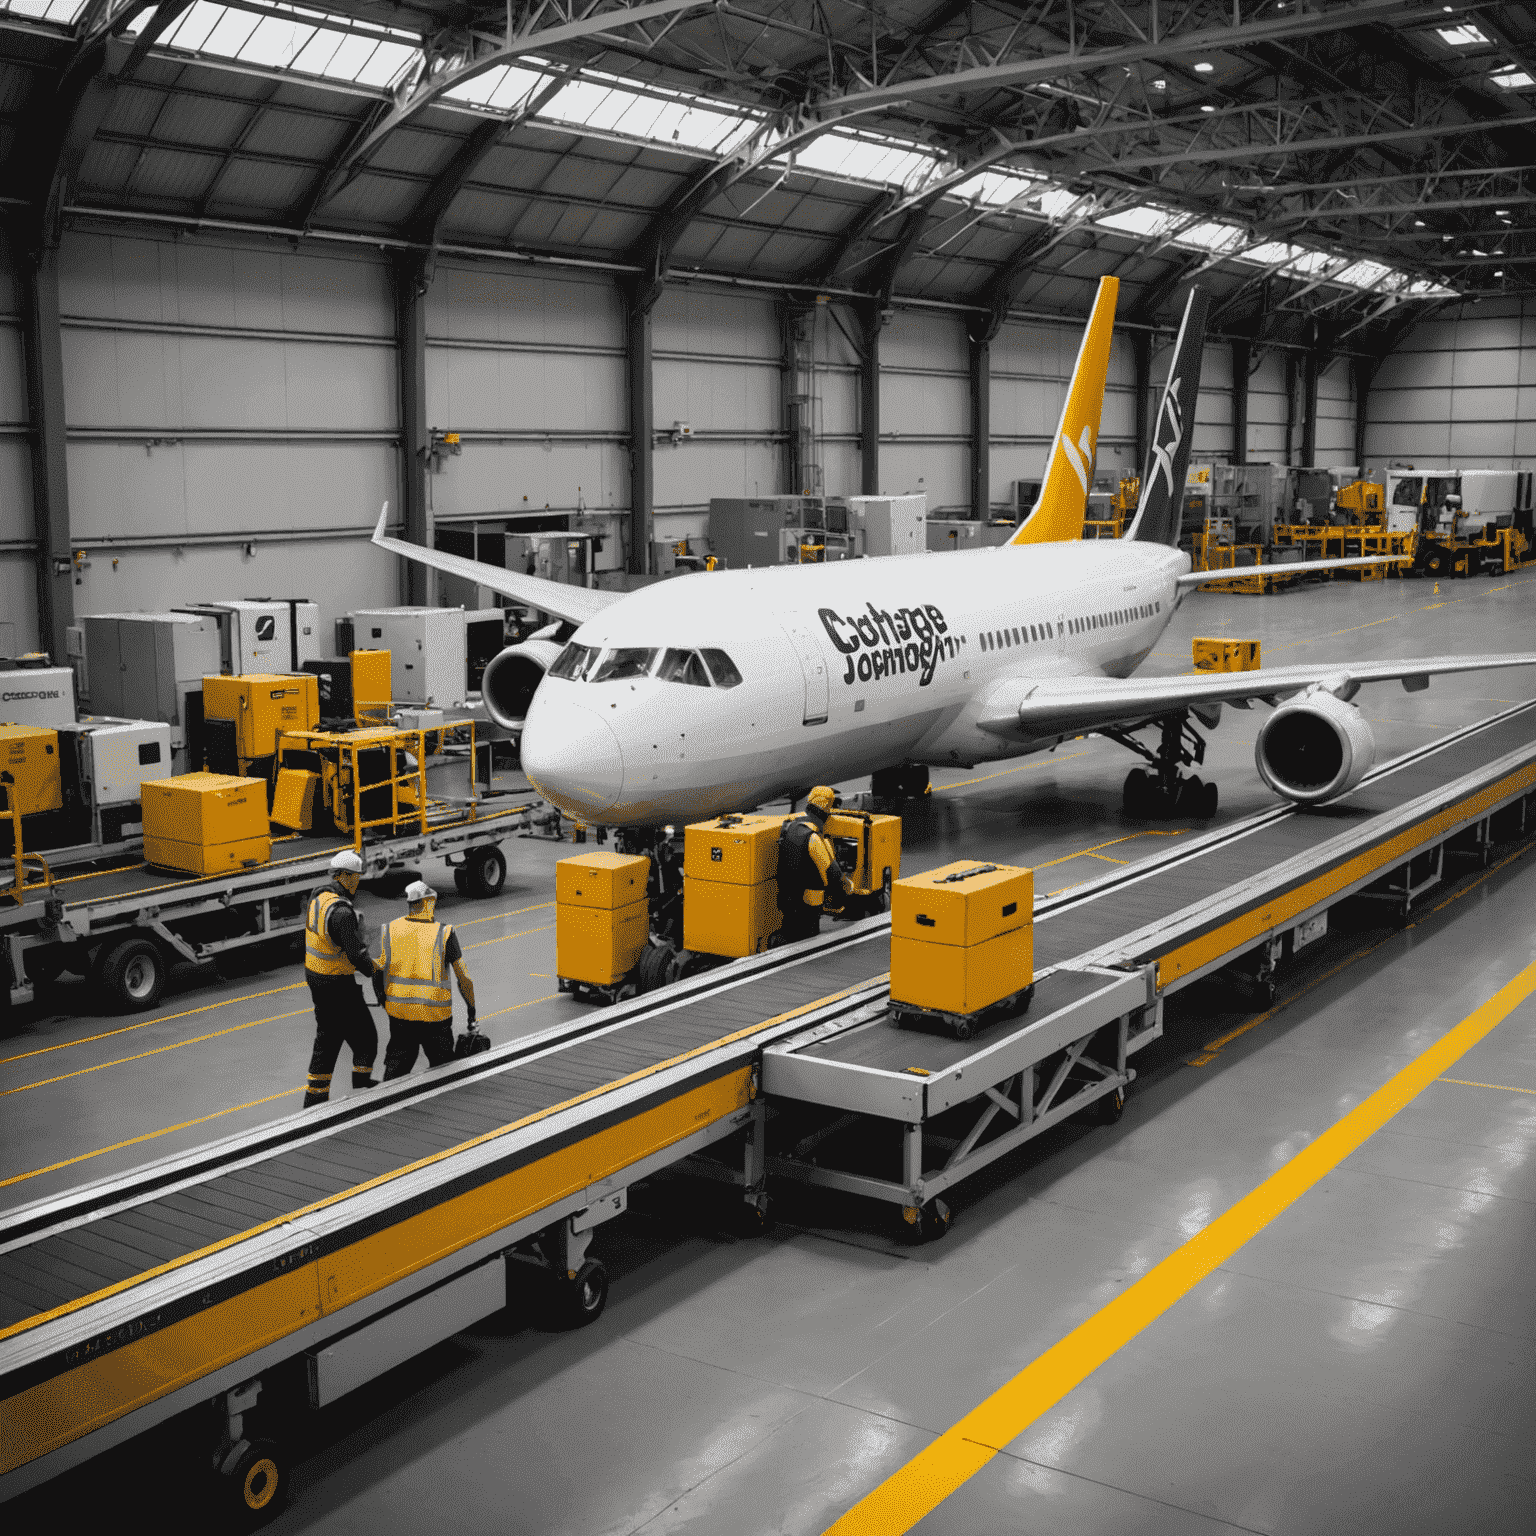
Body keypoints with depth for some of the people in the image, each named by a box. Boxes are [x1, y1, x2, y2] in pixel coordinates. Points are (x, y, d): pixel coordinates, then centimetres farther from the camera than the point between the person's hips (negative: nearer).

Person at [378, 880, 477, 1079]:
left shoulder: (390, 930, 0)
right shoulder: (444, 933, -9)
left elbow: (378, 974, 3)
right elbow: (464, 977, -7)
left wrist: (384, 1003, 18)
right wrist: (471, 1009, 5)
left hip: (399, 1012, 3)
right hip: (434, 1015, -3)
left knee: (397, 1065, 17)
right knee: (443, 1068, 14)